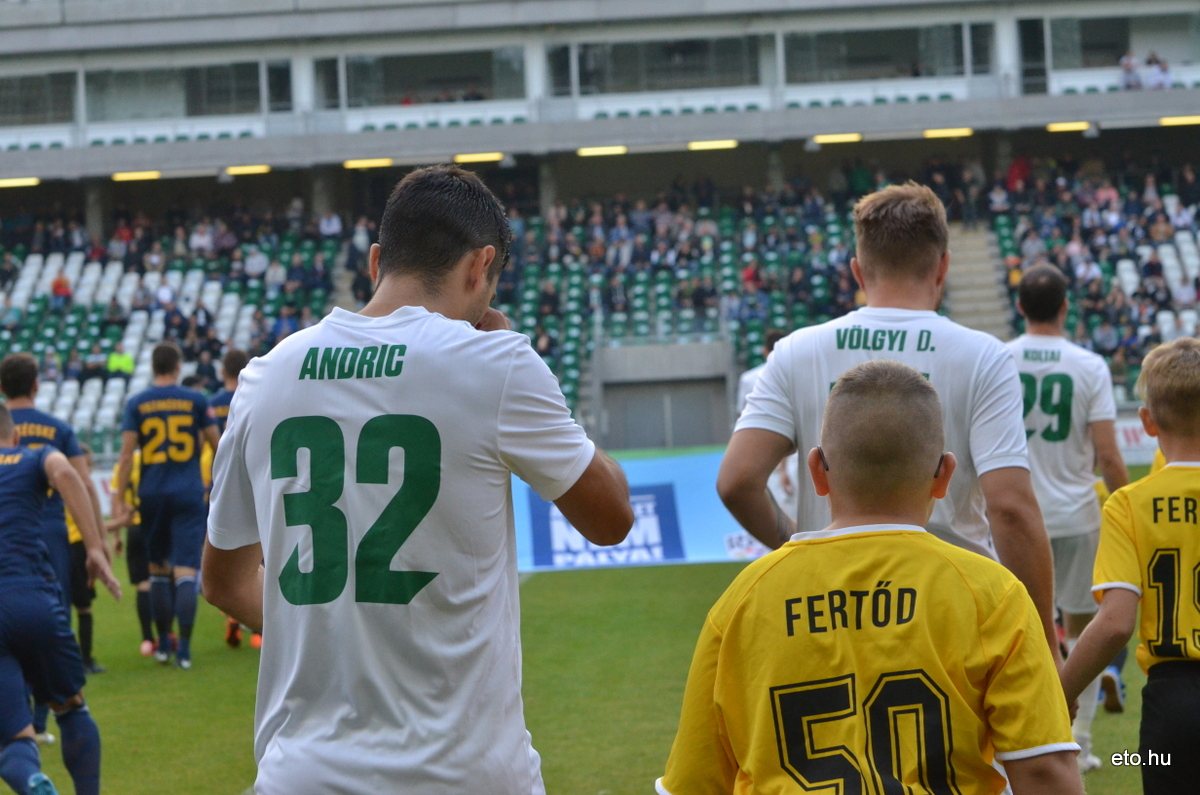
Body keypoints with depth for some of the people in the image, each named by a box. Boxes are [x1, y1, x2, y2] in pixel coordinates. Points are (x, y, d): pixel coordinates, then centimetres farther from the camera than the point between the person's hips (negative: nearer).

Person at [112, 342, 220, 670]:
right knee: (186, 571, -5)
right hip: (189, 495, -2)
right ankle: (184, 648, -11)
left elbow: (126, 455, -4)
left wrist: (119, 498, -1)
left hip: (152, 495, 2)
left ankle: (163, 643, 20)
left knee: (158, 569, 15)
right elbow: (218, 446, 6)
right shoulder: (195, 400, 0)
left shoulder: (136, 404, 1)